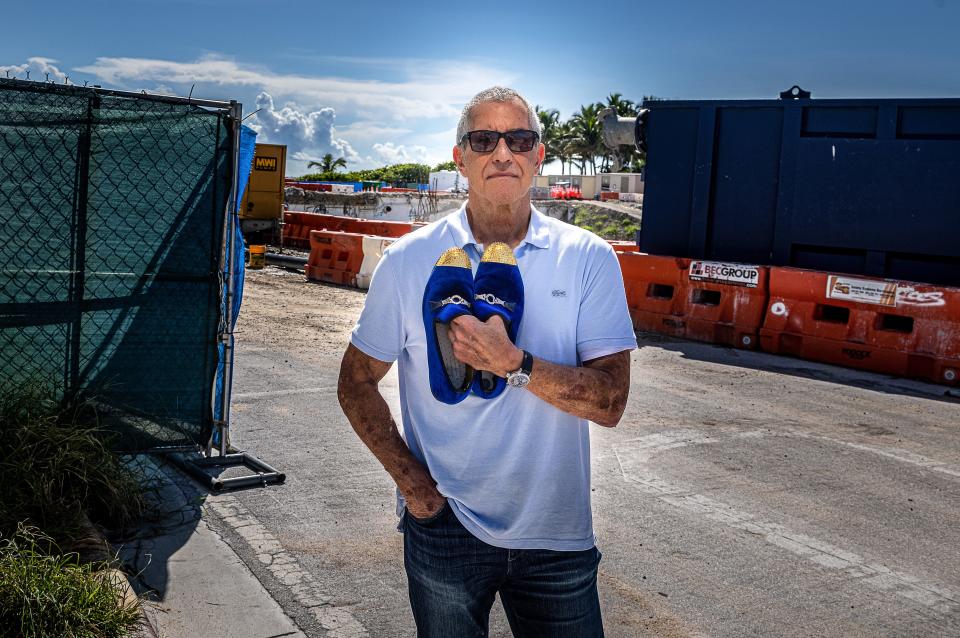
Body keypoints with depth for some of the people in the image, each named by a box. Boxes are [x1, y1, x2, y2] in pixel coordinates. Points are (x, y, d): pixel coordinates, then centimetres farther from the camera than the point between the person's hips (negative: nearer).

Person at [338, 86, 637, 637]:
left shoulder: (589, 259, -5)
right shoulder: (409, 261, -4)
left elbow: (610, 402, -10)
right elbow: (357, 384, 4)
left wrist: (514, 363, -25)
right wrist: (410, 478, -7)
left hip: (557, 531, 1)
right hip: (445, 524, 0)